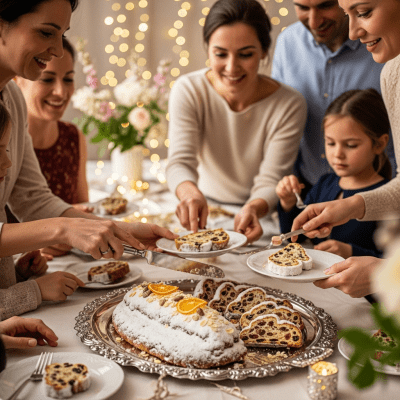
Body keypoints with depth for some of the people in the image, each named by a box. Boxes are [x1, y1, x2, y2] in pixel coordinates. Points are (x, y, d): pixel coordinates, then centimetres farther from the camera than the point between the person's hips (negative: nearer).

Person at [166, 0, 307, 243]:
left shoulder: (290, 105, -12)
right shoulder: (188, 91, -10)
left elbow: (270, 181, -14)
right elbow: (180, 162, -18)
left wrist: (254, 209, -36)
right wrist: (190, 193, -41)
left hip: (261, 218, -1)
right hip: (204, 214, 1)